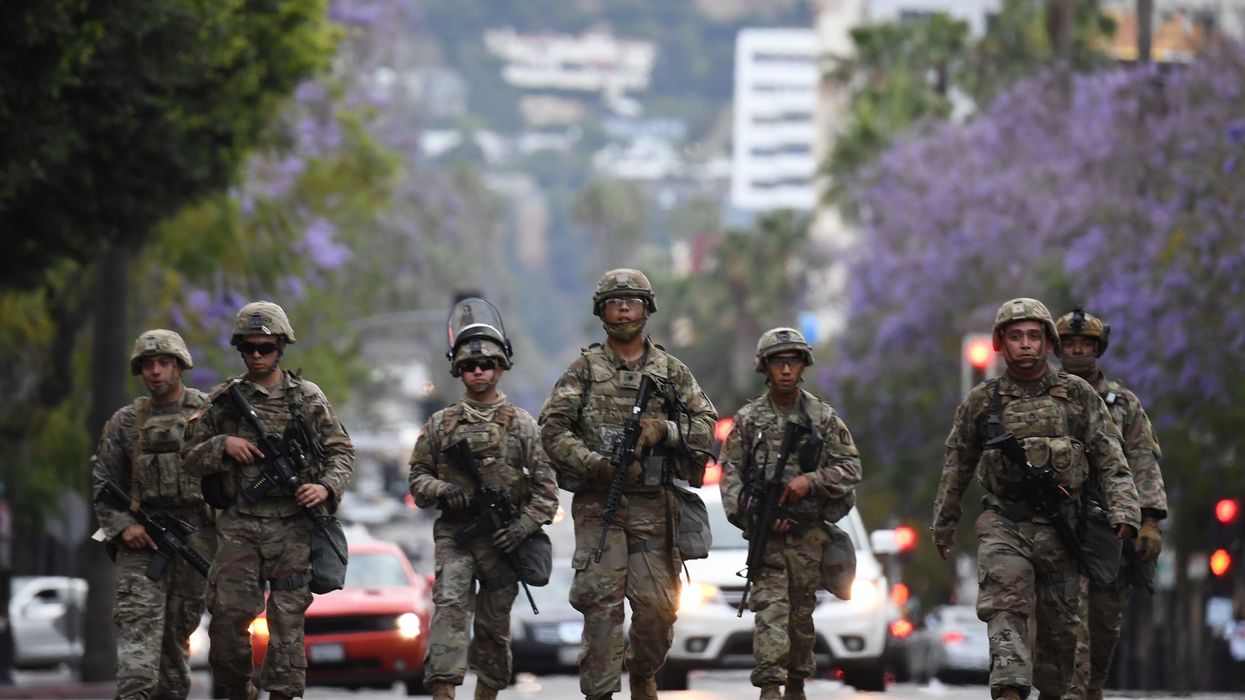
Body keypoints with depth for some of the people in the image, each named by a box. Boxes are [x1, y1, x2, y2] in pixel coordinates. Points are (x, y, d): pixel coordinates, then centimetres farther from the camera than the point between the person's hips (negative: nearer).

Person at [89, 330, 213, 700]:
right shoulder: (125, 422, 10)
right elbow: (101, 483, 12)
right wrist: (122, 526, -4)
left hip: (195, 534, 0)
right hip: (141, 536, 0)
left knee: (178, 628, 6)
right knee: (138, 626, -15)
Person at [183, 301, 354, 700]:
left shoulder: (307, 398, 5)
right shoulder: (223, 401, 8)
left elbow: (342, 452, 6)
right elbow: (192, 460, 12)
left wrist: (327, 488, -13)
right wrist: (223, 445, -8)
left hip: (291, 527, -1)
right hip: (239, 527, 1)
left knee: (287, 619, -2)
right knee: (228, 613, -7)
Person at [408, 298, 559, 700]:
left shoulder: (521, 424, 6)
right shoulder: (441, 424, 9)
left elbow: (545, 486, 3)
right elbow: (417, 477, 11)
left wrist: (523, 526, -10)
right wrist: (442, 491, -10)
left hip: (502, 540, 1)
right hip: (454, 534, -1)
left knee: (494, 624, 7)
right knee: (449, 606, -19)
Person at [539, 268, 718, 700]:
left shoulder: (671, 371, 11)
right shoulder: (585, 369, 5)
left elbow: (705, 425, 7)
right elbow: (553, 429, -2)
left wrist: (662, 430, -12)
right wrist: (596, 465, -15)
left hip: (654, 505, 2)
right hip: (598, 505, -2)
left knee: (658, 606, 0)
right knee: (601, 603, -9)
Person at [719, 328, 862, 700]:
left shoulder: (823, 417, 5)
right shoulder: (749, 419, 3)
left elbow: (851, 469, 3)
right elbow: (730, 475, 1)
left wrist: (811, 480, -13)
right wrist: (753, 514, -11)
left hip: (809, 533, 2)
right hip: (766, 532, -2)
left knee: (802, 612, 10)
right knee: (770, 608, -13)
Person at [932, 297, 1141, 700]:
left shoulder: (1079, 395, 6)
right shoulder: (982, 402, 7)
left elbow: (1109, 459, 3)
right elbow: (956, 467, 17)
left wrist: (1123, 509, -10)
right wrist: (943, 524, 20)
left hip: (1060, 528, 1)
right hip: (1004, 526, -1)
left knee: (1059, 622, 8)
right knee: (1006, 607, -19)